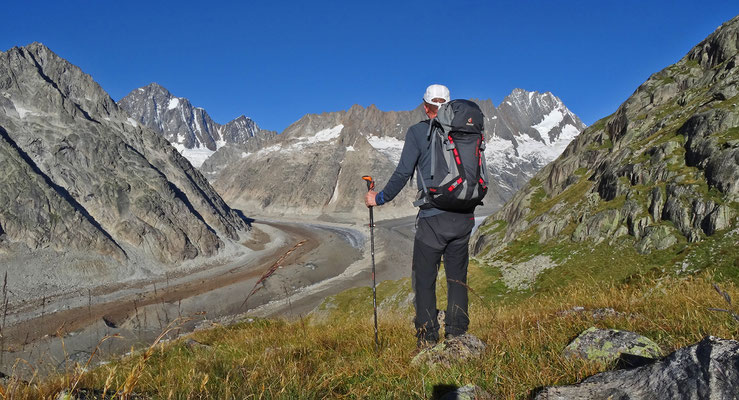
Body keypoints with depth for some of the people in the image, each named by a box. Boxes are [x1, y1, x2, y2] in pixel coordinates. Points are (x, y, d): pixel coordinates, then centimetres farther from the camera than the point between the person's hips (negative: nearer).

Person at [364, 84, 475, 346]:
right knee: (457, 278, 12)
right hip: (463, 217, 4)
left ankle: (428, 338, 6)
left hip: (433, 217, -4)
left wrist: (380, 198, 6)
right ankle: (457, 336, 15)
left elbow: (403, 173, -6)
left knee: (424, 279, 6)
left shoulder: (418, 132, -3)